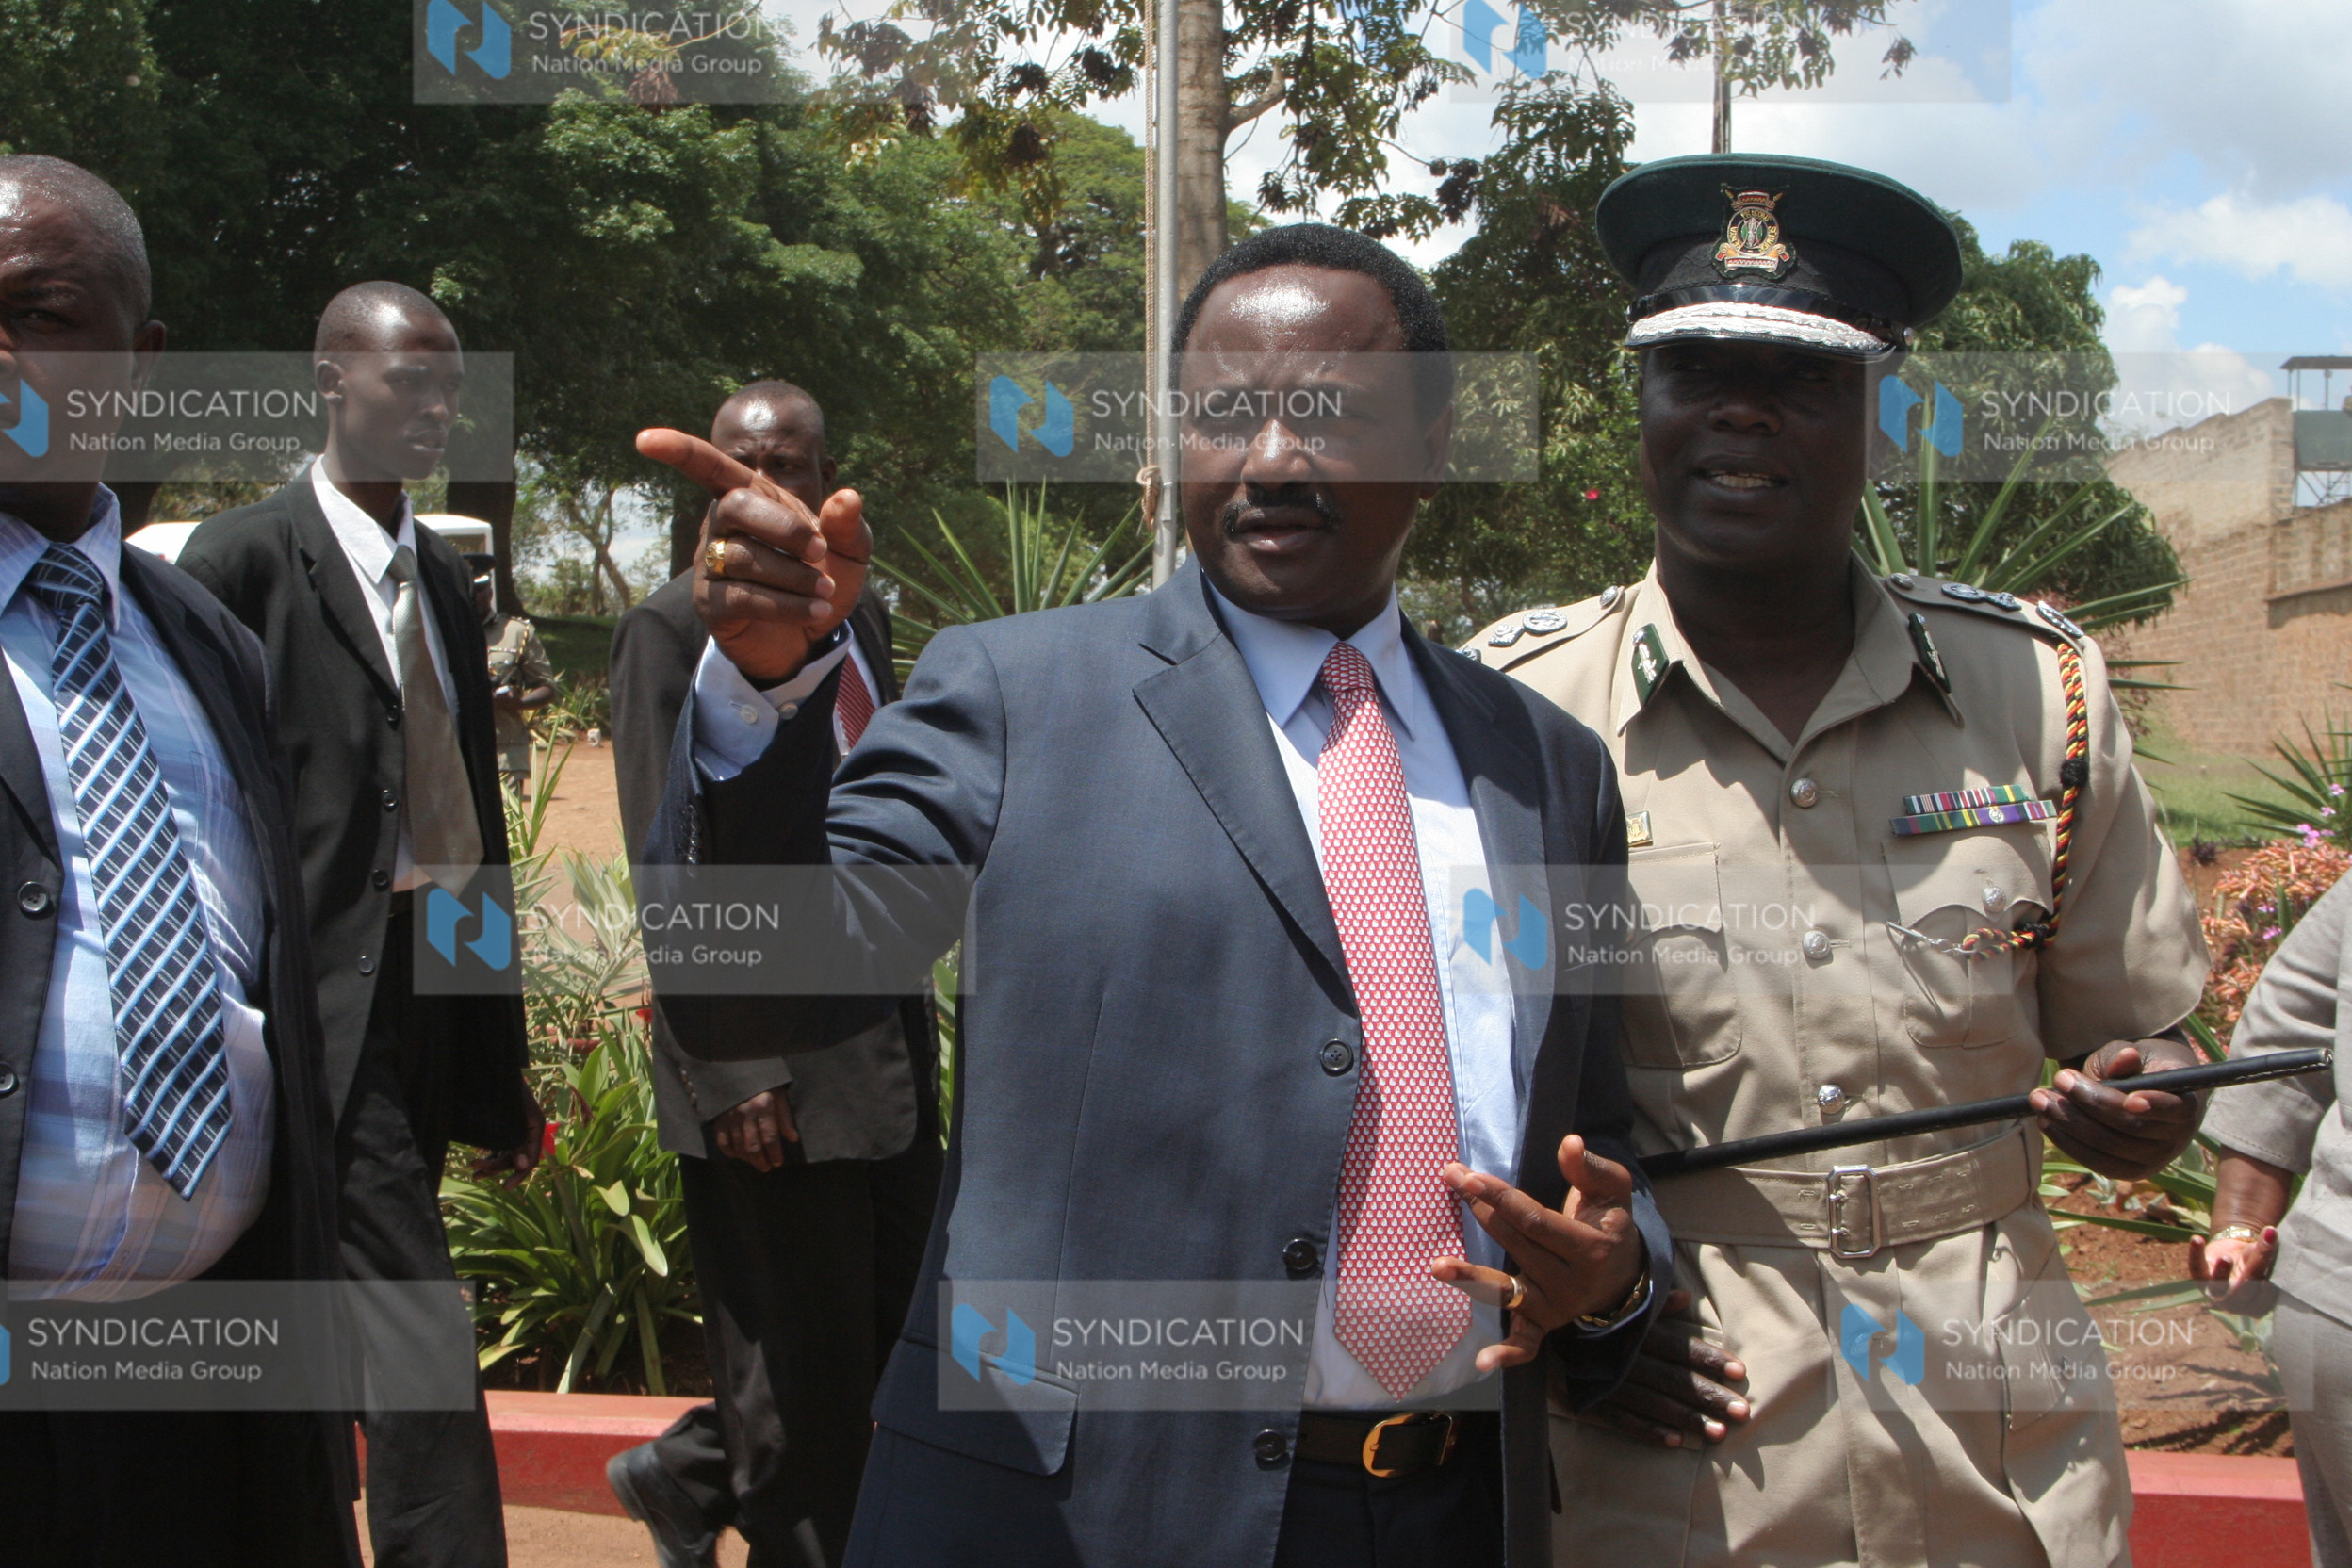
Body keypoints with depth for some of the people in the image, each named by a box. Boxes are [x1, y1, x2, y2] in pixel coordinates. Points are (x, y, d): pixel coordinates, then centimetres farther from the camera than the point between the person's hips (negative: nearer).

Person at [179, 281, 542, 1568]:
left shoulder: (443, 580, 16)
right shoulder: (245, 556, -6)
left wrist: (500, 1071, 19)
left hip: (436, 1012, 7)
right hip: (331, 1016, -7)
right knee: (417, 1359, -10)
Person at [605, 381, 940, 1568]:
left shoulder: (864, 616, 13)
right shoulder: (674, 627, -8)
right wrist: (734, 1075, -17)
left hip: (887, 1048, 7)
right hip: (769, 1069, -7)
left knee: (902, 1339, 14)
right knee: (803, 1376, 4)